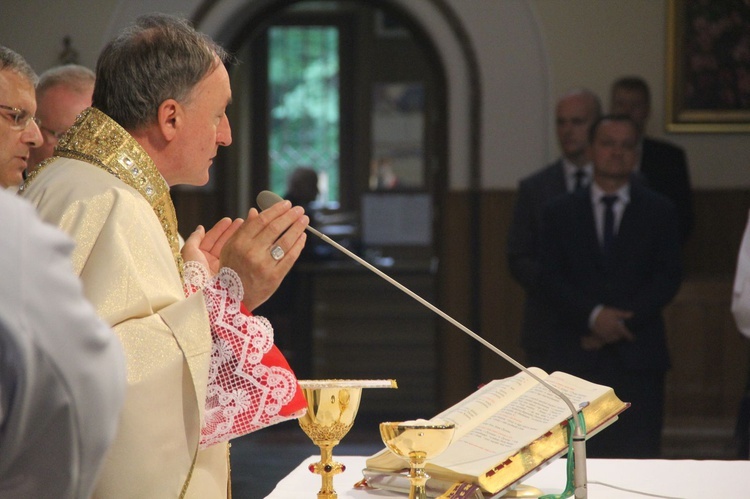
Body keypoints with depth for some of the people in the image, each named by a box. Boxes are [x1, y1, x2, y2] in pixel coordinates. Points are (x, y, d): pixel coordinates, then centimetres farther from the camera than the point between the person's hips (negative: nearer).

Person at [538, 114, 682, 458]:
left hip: (638, 356, 0)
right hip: (578, 356, 0)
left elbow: (668, 278, 2)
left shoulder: (659, 211, 10)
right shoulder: (560, 213, 12)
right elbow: (552, 281, 2)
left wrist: (624, 320, -10)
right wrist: (593, 315, -14)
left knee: (638, 454, -6)